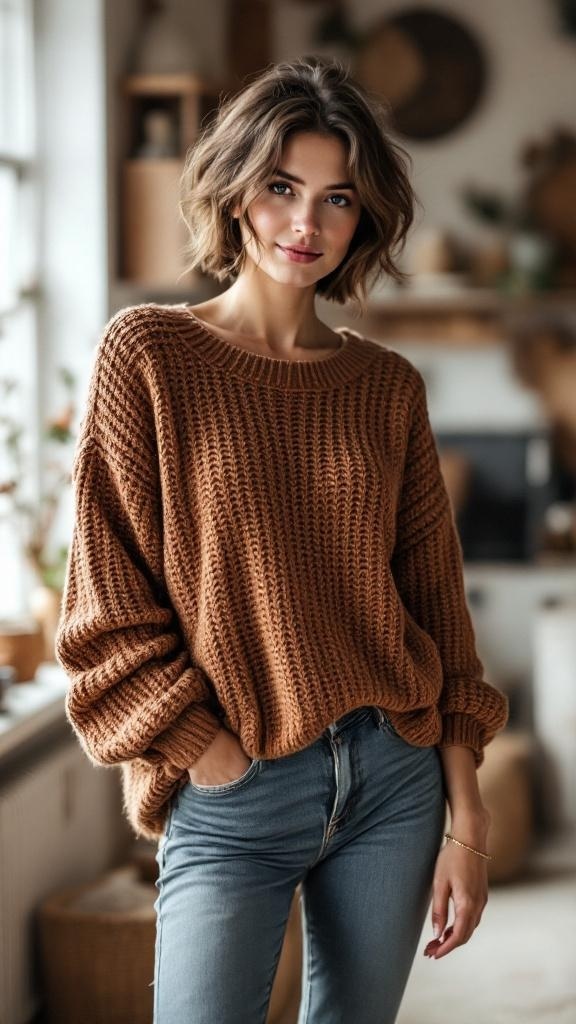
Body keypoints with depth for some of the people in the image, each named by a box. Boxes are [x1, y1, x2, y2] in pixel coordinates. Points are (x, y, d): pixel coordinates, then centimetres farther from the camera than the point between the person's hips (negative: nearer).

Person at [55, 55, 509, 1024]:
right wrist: (219, 760, -12)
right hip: (233, 800, -3)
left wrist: (467, 825, 4)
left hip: (395, 781, 4)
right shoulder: (148, 353, -5)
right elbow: (108, 613, -6)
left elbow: (435, 607, 7)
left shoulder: (388, 386, 5)